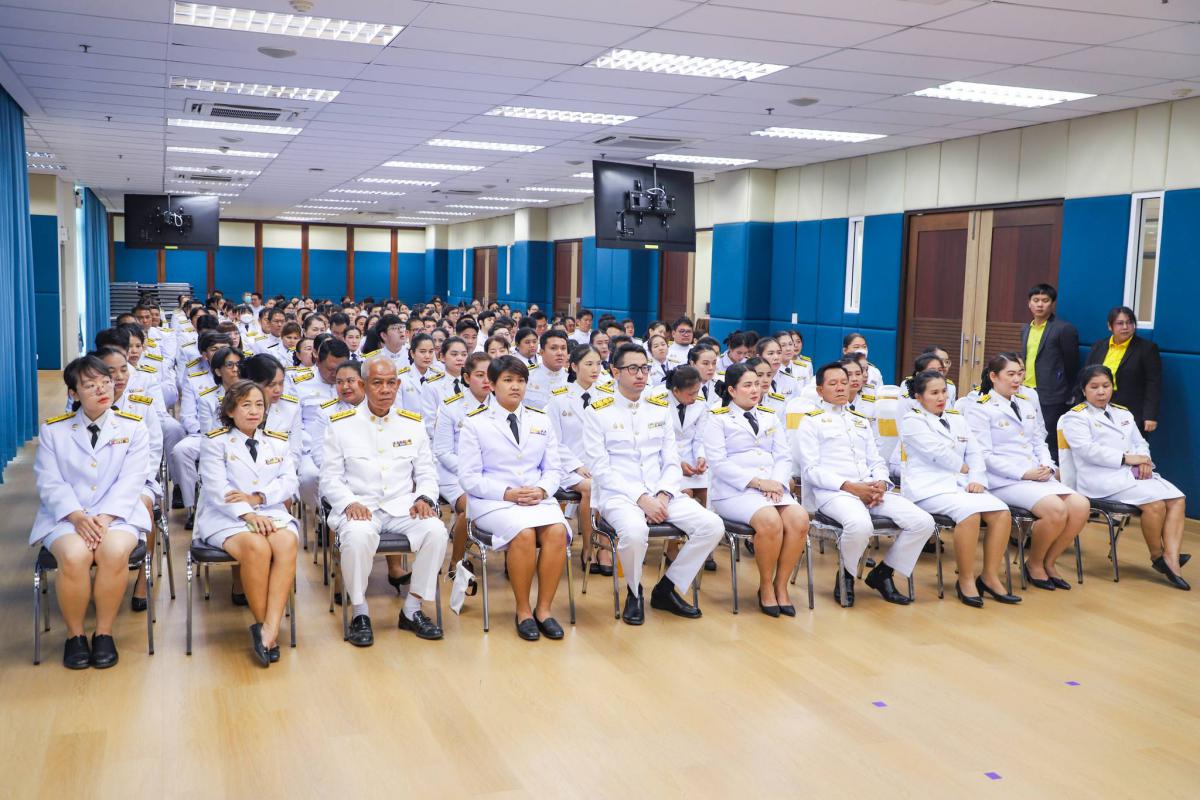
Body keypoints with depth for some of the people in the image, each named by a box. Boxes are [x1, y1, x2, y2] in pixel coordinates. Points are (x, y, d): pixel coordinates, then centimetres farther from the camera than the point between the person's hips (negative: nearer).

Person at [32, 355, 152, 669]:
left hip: (118, 514, 0)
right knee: (74, 555, -33)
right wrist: (77, 517, -19)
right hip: (66, 516, 0)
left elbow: (131, 481, -4)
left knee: (115, 551, -34)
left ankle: (104, 633, -14)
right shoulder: (53, 430, 7)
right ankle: (74, 635, -10)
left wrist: (104, 517, -20)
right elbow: (49, 482, -1)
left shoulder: (133, 427, 5)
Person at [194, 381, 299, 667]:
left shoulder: (278, 441, 18)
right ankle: (266, 628, -21)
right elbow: (217, 487, -7)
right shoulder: (215, 441, 6)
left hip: (270, 513, 3)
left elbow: (289, 482, 6)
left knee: (287, 544, -31)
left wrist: (257, 498, -13)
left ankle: (269, 629, -35)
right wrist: (247, 514, -22)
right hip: (225, 517, -3)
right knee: (256, 547, -34)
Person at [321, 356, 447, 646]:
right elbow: (330, 478, 4)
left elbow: (427, 473, 14)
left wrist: (424, 497, -7)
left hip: (403, 505, 3)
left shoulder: (413, 423, 13)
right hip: (359, 508, -2)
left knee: (436, 530, -27)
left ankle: (412, 610, -10)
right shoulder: (341, 424, 5)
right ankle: (360, 614, -15)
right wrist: (350, 503, -15)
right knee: (357, 535, -37)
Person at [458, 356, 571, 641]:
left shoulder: (541, 420, 16)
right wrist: (507, 493, -16)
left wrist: (542, 490, -9)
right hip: (492, 502, -3)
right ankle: (523, 611, -16)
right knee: (524, 533, -34)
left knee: (557, 531, -29)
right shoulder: (475, 423, 4)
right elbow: (470, 478, -2)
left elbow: (553, 469, 14)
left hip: (538, 498, 4)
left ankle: (544, 608, -16)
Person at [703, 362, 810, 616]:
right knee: (770, 521, -33)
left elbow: (783, 457, 14)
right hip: (734, 491, -5)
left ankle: (781, 584, -11)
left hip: (773, 488, 5)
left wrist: (777, 483, -7)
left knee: (800, 519, -26)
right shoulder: (717, 419, 5)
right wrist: (757, 482, -16)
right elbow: (719, 463, -7)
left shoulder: (770, 416, 22)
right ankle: (765, 586, -12)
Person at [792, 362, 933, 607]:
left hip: (871, 489, 6)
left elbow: (876, 461, 21)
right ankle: (846, 575, -7)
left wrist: (880, 483, -4)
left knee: (923, 522, -15)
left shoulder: (861, 421, 27)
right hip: (833, 492, -6)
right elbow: (810, 470, -4)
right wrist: (849, 486, -15)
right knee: (860, 525, -39)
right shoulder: (811, 422, 7)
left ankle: (882, 573, 3)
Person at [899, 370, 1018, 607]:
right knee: (969, 511, -33)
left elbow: (974, 454, 13)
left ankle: (990, 576, -9)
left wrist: (977, 480, -5)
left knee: (1002, 512, -18)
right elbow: (938, 452, -10)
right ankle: (965, 579, -20)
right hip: (928, 486, -7)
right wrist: (964, 468, 3)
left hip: (960, 483, 7)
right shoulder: (912, 420, 0)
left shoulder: (957, 419, 21)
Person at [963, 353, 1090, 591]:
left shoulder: (1026, 404, 21)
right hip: (1005, 481, -7)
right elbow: (985, 455, -10)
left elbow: (1039, 442, 20)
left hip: (1039, 477, 7)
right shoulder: (979, 409, -2)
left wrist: (1047, 466, -2)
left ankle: (1048, 562, 2)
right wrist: (1024, 473, -17)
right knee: (1055, 509, -29)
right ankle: (1034, 564, -4)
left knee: (1080, 506, -17)